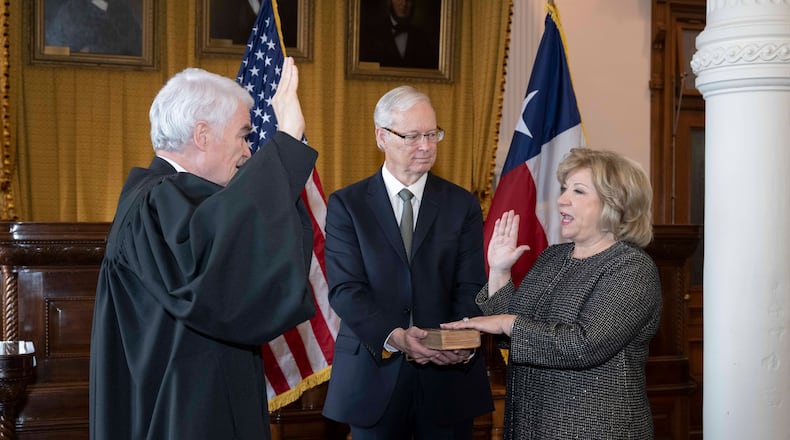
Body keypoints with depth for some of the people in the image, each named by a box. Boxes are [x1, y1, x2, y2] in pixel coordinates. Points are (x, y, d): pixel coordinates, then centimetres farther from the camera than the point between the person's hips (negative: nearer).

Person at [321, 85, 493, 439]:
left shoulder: (462, 204, 4)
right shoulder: (346, 205, 0)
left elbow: (470, 288, -1)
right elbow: (345, 288, -9)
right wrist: (393, 337, -25)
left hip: (448, 373, 1)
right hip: (374, 374, -1)